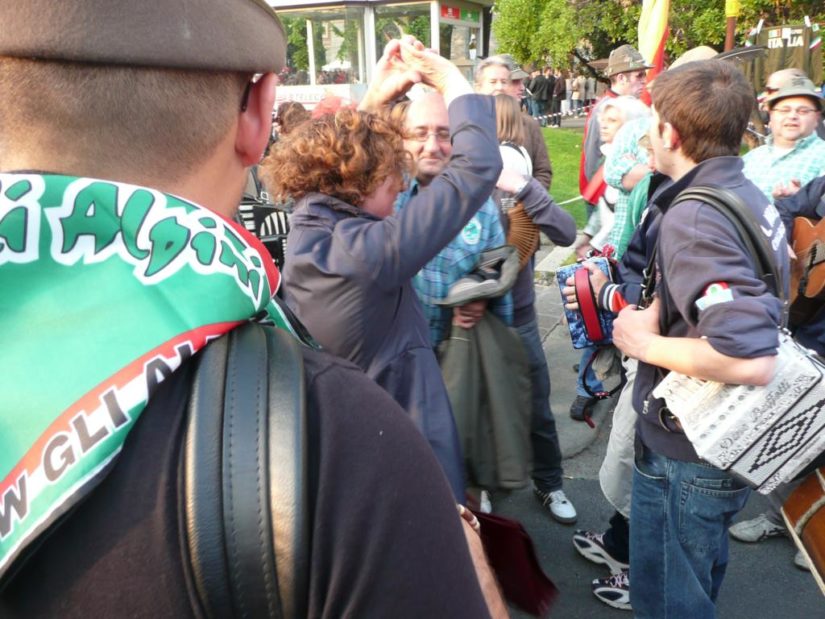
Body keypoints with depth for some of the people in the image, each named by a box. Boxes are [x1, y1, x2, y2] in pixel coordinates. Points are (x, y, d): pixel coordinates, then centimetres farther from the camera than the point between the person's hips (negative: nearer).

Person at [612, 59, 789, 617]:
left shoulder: (692, 219, -27)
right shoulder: (753, 197, 4)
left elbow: (750, 360, -37)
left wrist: (649, 343, -22)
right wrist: (662, 314, 8)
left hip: (687, 454, -9)